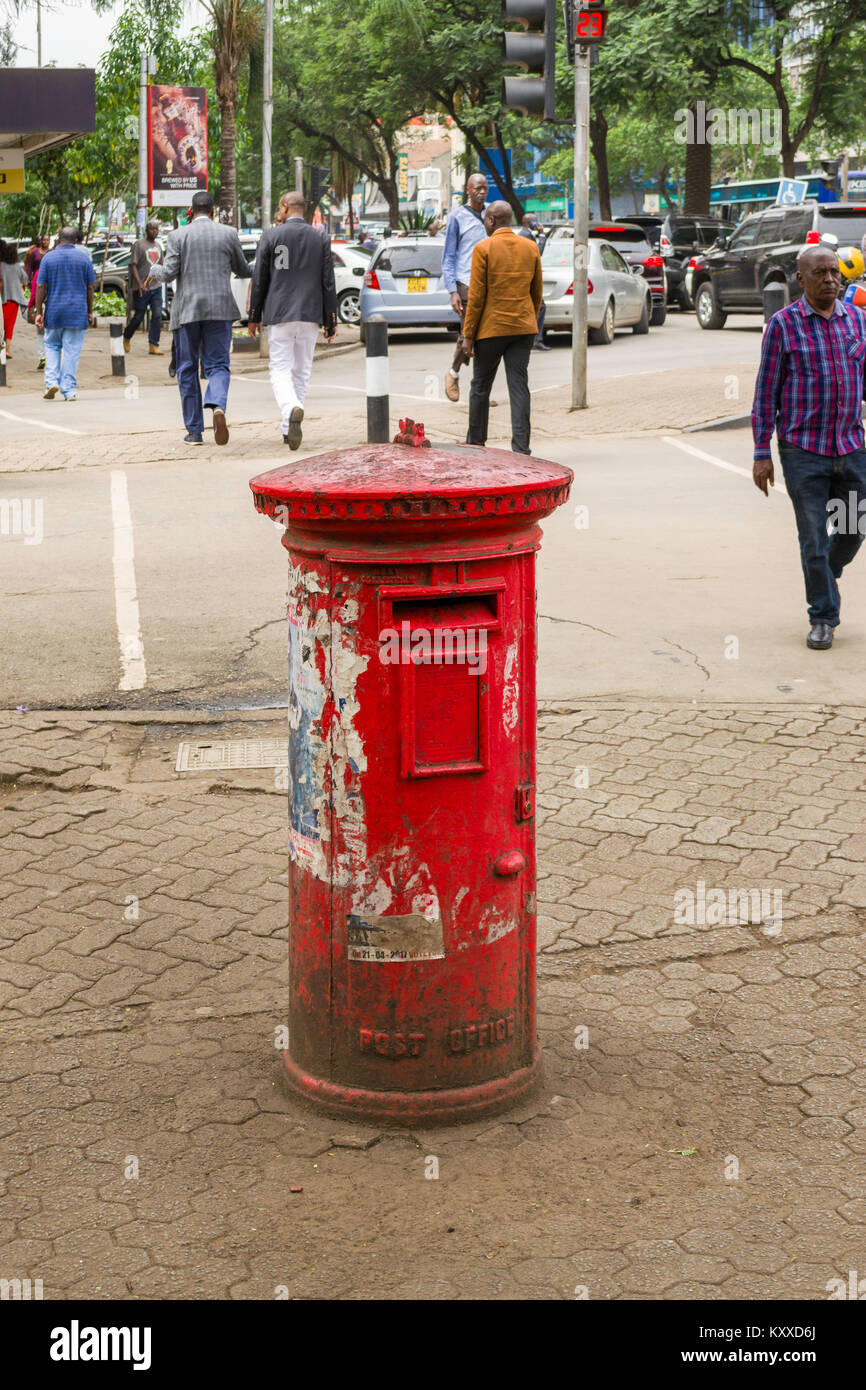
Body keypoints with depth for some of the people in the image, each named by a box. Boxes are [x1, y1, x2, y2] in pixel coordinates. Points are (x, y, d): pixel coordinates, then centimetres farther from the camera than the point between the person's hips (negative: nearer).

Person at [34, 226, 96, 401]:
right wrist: (90, 312, 11)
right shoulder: (84, 258, 1)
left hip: (53, 311, 1)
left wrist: (39, 312, 2)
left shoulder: (48, 258, 0)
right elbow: (90, 288, 4)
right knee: (72, 350, 1)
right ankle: (69, 390, 0)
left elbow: (41, 287, -2)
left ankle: (52, 381, 0)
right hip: (77, 312, -1)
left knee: (52, 346, 17)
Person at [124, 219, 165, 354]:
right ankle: (126, 338, 26)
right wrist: (139, 283, -23)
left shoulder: (158, 246, 14)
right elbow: (133, 265, -12)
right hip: (142, 288, -5)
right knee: (138, 317, 2)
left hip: (156, 287, 5)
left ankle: (154, 346, -7)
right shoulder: (139, 244, -7)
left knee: (157, 315, -7)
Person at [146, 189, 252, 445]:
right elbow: (242, 271, 13)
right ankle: (217, 405, -28)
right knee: (218, 365, 4)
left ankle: (194, 430, 8)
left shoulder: (177, 236, 0)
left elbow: (169, 273, -7)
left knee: (187, 369, 9)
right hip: (220, 309, 1)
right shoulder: (229, 234, 4)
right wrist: (256, 270, 36)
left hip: (186, 309, 0)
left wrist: (154, 271, 15)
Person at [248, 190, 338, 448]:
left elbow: (260, 279, -1)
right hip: (310, 315, 3)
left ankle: (293, 409, -31)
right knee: (301, 371, 11)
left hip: (279, 314, -2)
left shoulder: (270, 236, -3)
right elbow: (328, 283, 3)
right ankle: (289, 431, 12)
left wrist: (254, 316, 8)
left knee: (280, 370, 0)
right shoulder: (320, 239, 4)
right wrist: (330, 320, 8)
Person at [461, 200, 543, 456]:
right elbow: (536, 292, 11)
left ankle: (475, 442, 20)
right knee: (519, 385, 1)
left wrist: (468, 334, -6)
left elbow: (476, 295, -10)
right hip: (523, 327, 4)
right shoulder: (531, 248, 5)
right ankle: (521, 447, -6)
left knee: (481, 386, 10)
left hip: (491, 327, -4)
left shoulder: (483, 248, -9)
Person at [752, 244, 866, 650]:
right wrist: (762, 454, -5)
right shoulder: (783, 325, -4)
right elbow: (765, 392, -3)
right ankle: (823, 617, 14)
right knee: (813, 537, 1)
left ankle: (823, 574, 40)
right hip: (803, 450, -4)